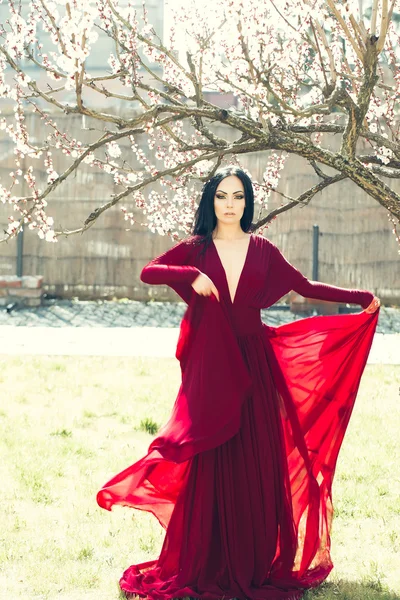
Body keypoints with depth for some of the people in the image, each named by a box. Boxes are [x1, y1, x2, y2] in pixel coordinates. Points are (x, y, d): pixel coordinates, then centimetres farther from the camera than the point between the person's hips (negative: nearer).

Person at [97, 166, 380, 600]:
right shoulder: (196, 249, 4)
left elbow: (305, 287, 13)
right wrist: (191, 275, -23)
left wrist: (360, 298, 9)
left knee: (256, 461, 1)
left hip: (253, 364, 1)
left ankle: (255, 563, 10)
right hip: (210, 366, -1)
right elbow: (148, 272, -7)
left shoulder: (262, 250, 7)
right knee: (210, 462, -2)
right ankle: (207, 564, 6)